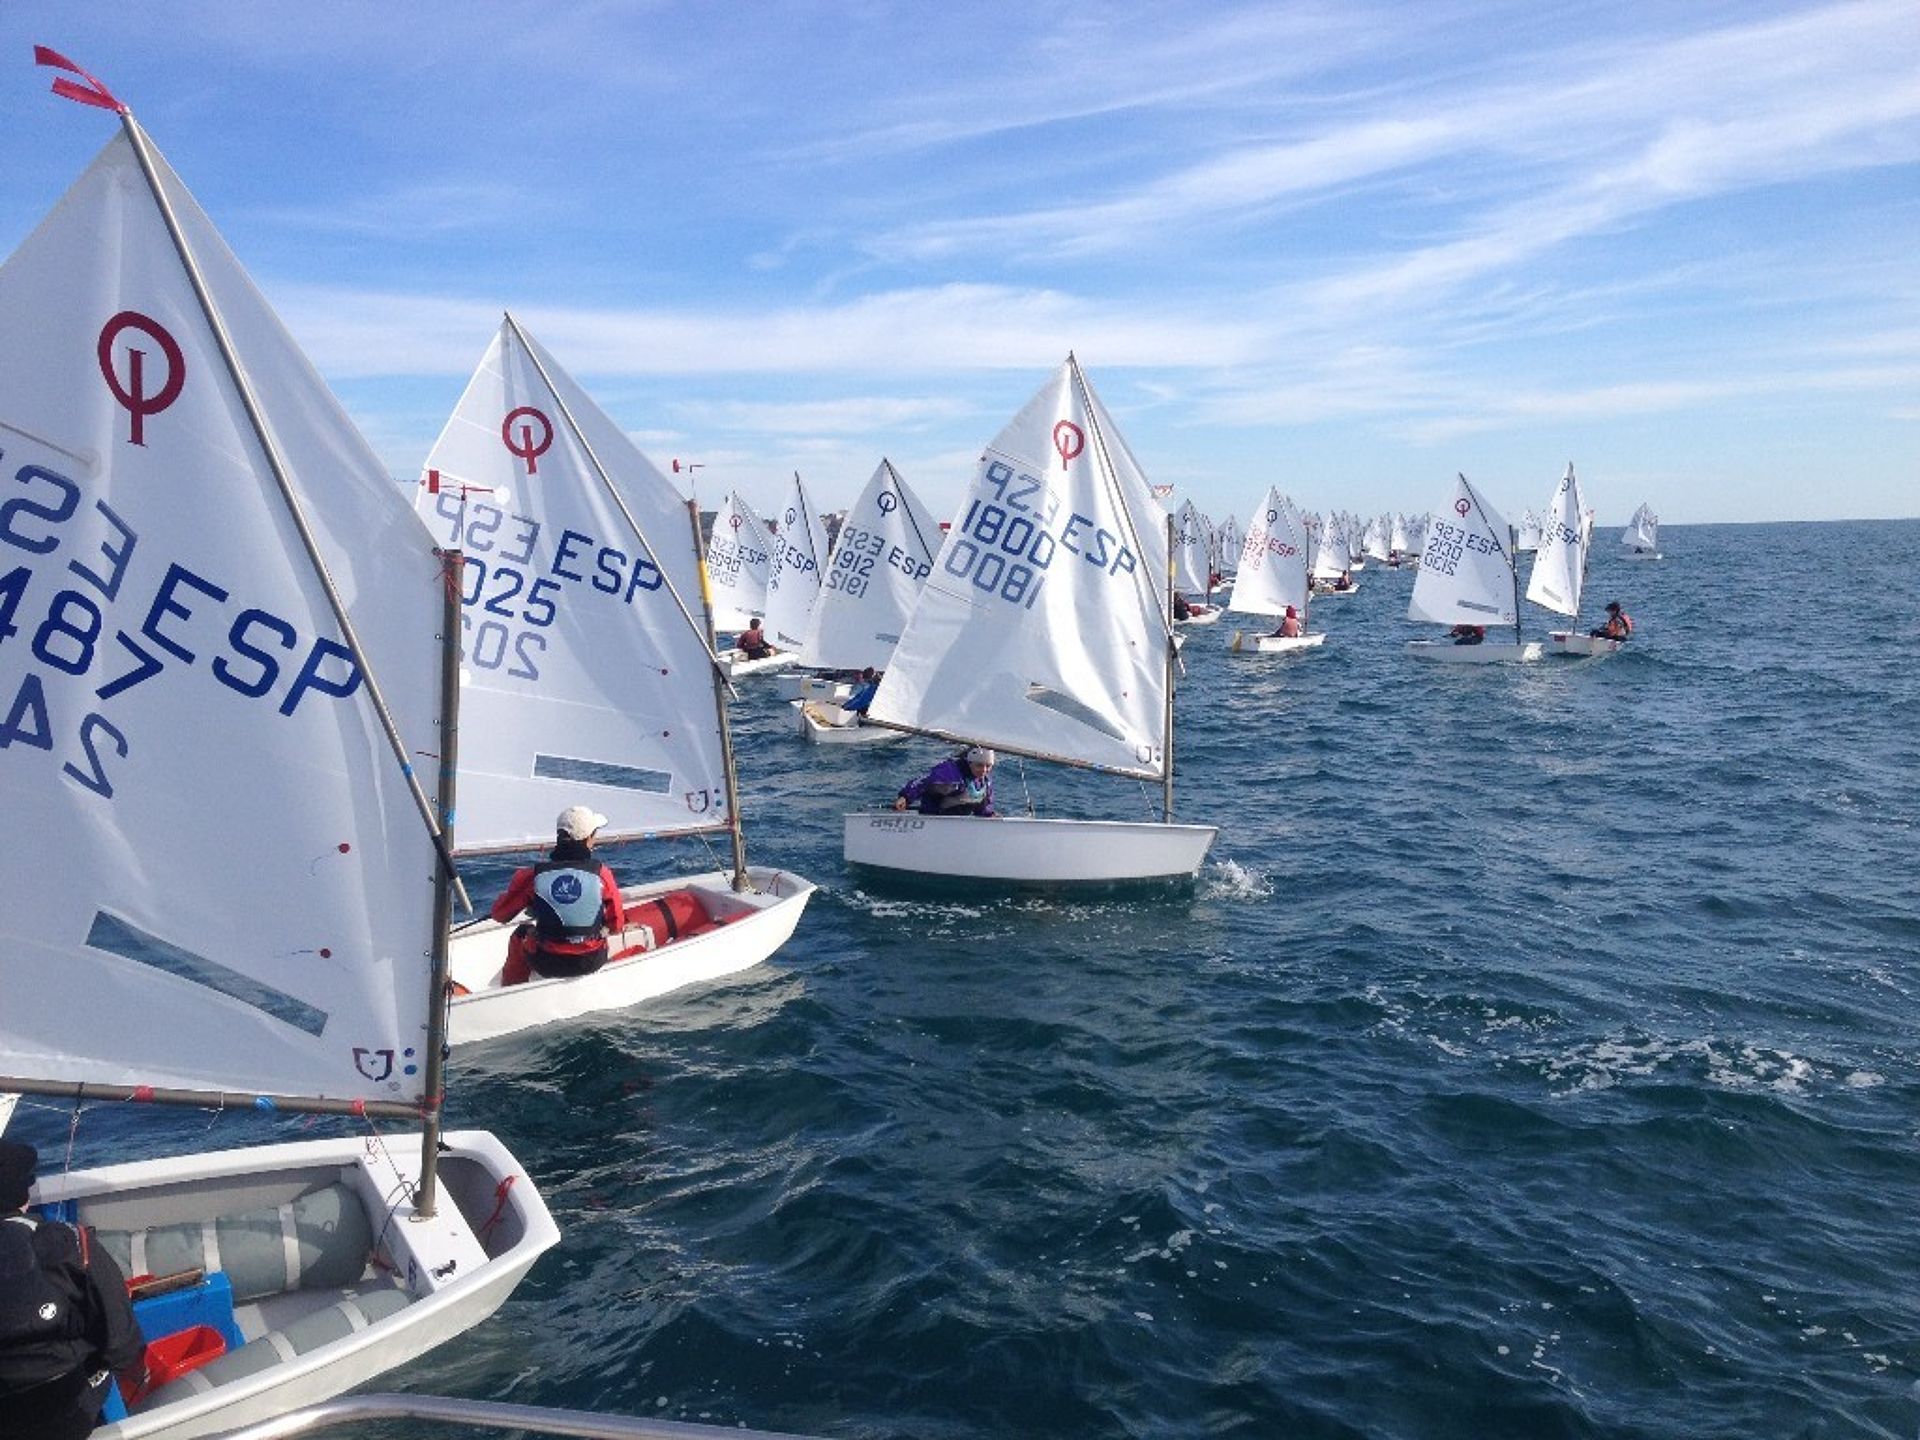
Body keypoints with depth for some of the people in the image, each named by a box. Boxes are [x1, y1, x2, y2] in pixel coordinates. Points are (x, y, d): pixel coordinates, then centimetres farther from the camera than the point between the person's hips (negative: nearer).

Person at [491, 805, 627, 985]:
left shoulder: (532, 875, -14)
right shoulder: (602, 874, -14)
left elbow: (500, 914, -1)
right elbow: (616, 926, -5)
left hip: (547, 965, 0)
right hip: (592, 963, 0)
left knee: (520, 935, 32)